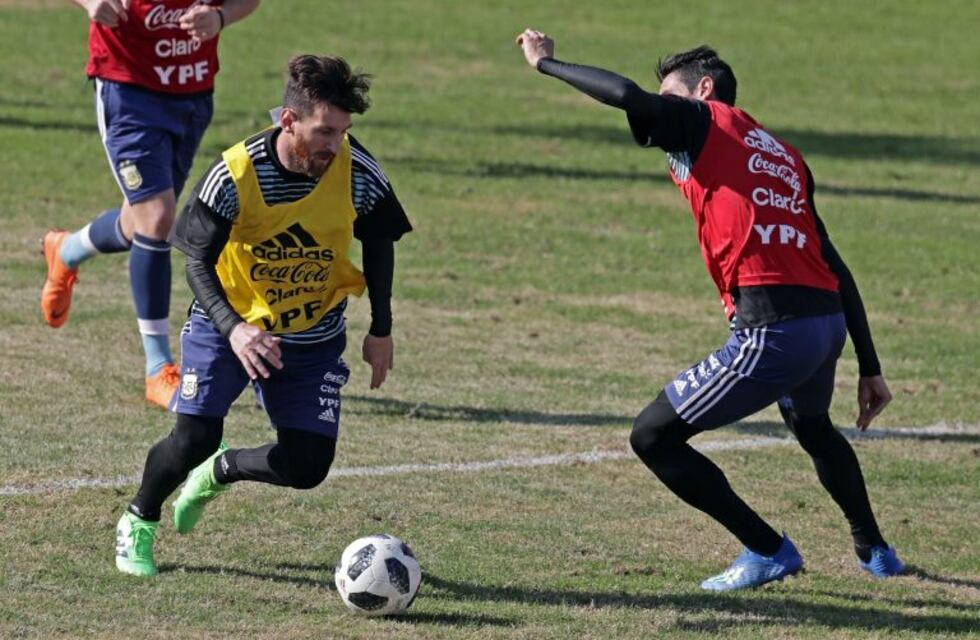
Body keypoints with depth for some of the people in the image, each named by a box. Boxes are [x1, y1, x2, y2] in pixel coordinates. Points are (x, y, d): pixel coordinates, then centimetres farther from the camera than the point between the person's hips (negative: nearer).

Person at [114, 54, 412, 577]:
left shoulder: (358, 172, -18)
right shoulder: (235, 175, -24)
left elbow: (378, 244, 2)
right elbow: (198, 263, -18)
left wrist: (381, 331, 2)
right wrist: (233, 329, -34)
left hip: (314, 334, 2)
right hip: (227, 322, -2)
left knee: (307, 466, -6)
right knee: (194, 439, -15)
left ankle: (220, 471, 26)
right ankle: (138, 523, 15)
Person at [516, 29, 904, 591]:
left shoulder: (703, 122, 6)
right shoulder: (784, 155, 25)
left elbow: (627, 95, -12)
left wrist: (546, 63, 4)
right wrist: (870, 369, 23)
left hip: (771, 330, -8)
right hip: (829, 323, 8)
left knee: (653, 436, 2)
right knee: (813, 427, 39)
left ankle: (769, 552, 4)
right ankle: (875, 550, 50)